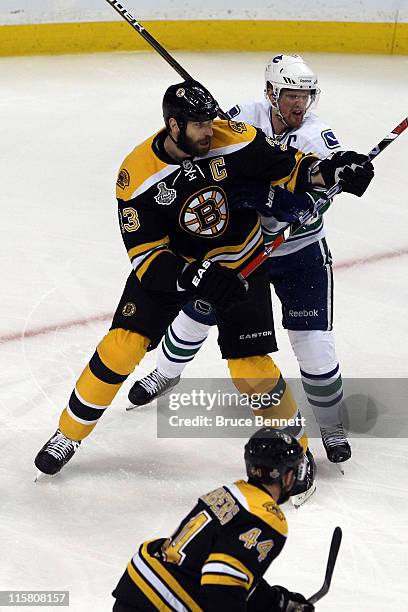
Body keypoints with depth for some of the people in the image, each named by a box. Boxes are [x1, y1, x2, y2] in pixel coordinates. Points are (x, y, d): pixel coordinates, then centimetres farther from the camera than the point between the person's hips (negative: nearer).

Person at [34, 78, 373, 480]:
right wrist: (193, 278, -39)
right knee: (122, 347, -11)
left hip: (240, 263, 0)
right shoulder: (138, 175, -22)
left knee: (253, 371, -8)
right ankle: (69, 434, 11)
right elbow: (146, 255, -23)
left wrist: (328, 171, -27)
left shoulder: (235, 140, -21)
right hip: (172, 265, 0)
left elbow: (285, 164, -7)